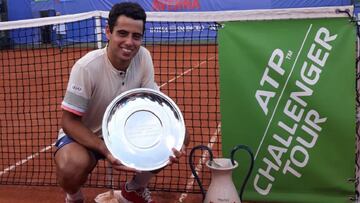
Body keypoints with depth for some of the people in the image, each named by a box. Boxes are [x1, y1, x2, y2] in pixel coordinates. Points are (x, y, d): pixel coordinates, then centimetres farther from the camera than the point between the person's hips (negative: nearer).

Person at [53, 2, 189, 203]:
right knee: (71, 166, -38)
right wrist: (106, 150, -40)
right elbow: (69, 121, -25)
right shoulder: (86, 67, -29)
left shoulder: (143, 57, -15)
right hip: (84, 133, -4)